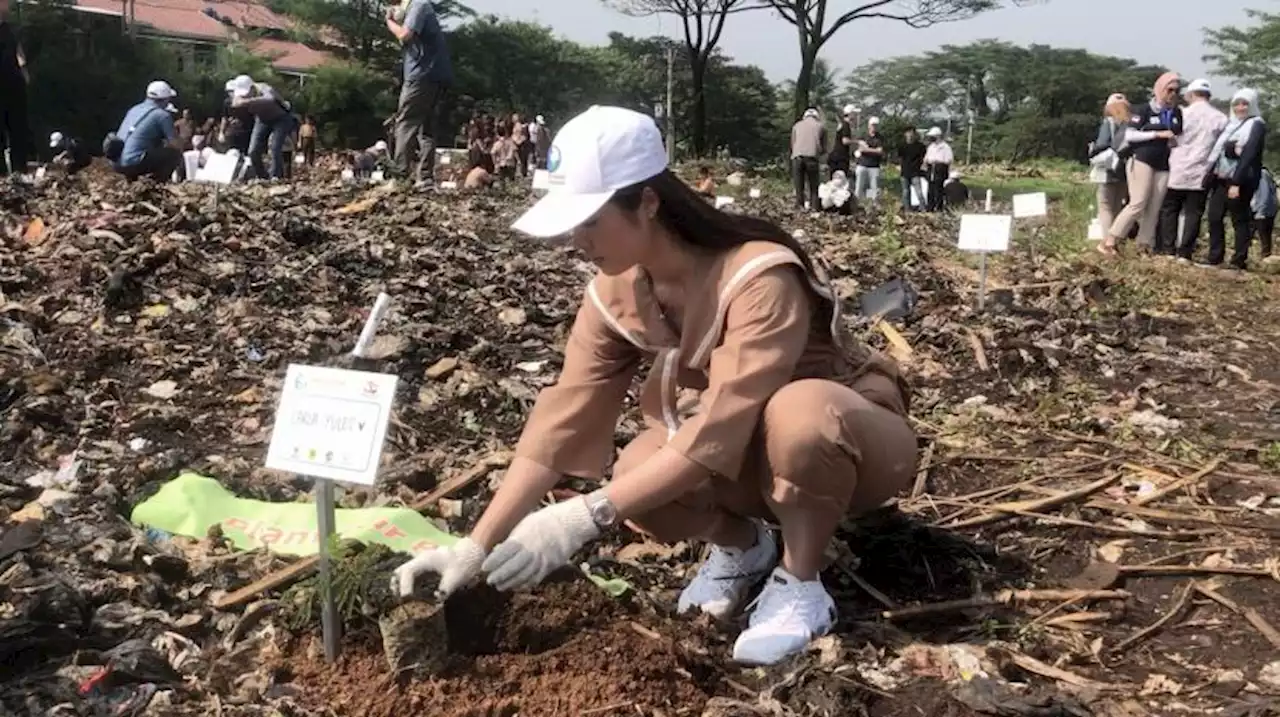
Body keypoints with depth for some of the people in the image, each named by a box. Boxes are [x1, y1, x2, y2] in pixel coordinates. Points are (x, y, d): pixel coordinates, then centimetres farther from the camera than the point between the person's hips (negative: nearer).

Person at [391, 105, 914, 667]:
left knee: (797, 412, -40)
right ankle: (743, 543, 7)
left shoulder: (760, 279, -34)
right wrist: (477, 546, -22)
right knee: (638, 478, -24)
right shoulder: (615, 292, -13)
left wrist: (583, 518, -43)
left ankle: (799, 583, -14)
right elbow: (563, 416, -16)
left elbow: (718, 428, -40)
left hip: (854, 433, -5)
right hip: (756, 448, 5)